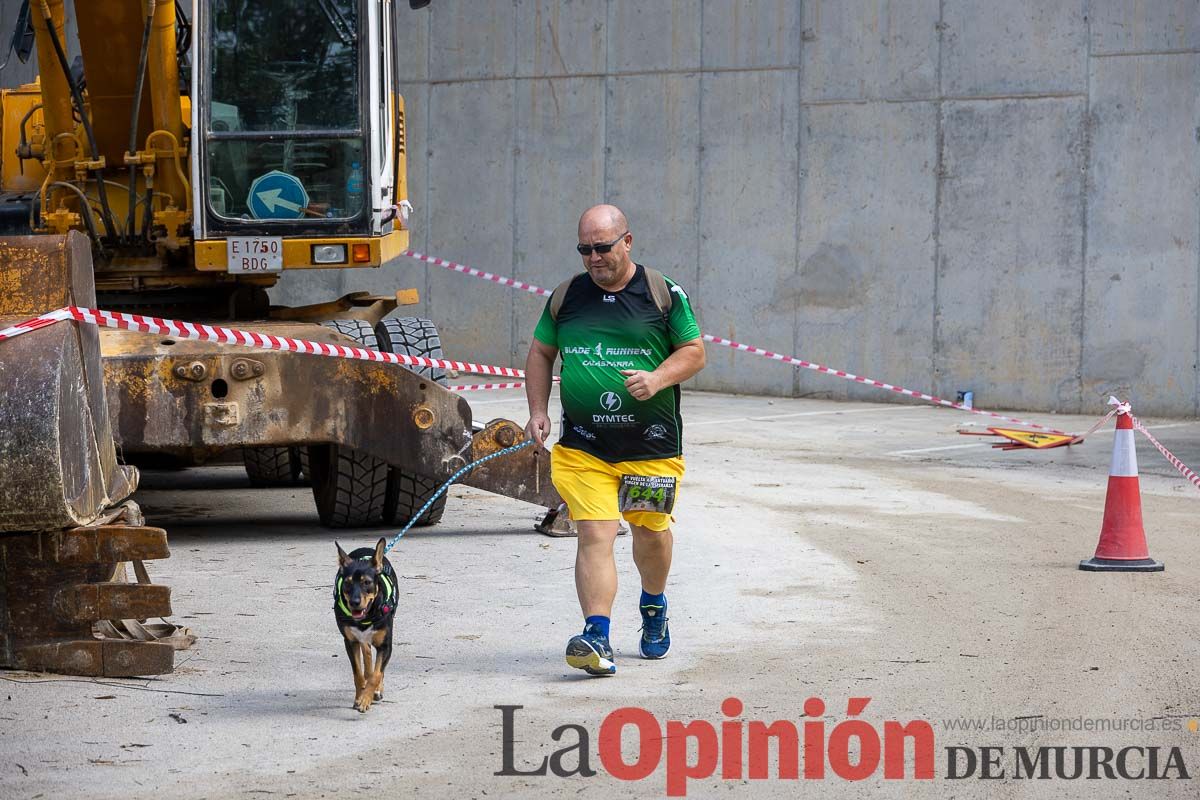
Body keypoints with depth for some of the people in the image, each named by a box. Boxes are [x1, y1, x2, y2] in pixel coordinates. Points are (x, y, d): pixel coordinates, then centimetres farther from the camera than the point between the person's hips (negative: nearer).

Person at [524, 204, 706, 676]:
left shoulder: (663, 294, 0)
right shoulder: (567, 296, 7)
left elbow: (694, 352, 2)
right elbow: (540, 353, 17)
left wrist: (657, 380, -17)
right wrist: (538, 411, 4)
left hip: (652, 444, 0)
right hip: (583, 447, 0)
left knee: (650, 532, 15)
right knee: (594, 535, -13)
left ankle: (654, 607, 44)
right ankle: (596, 639, -21)